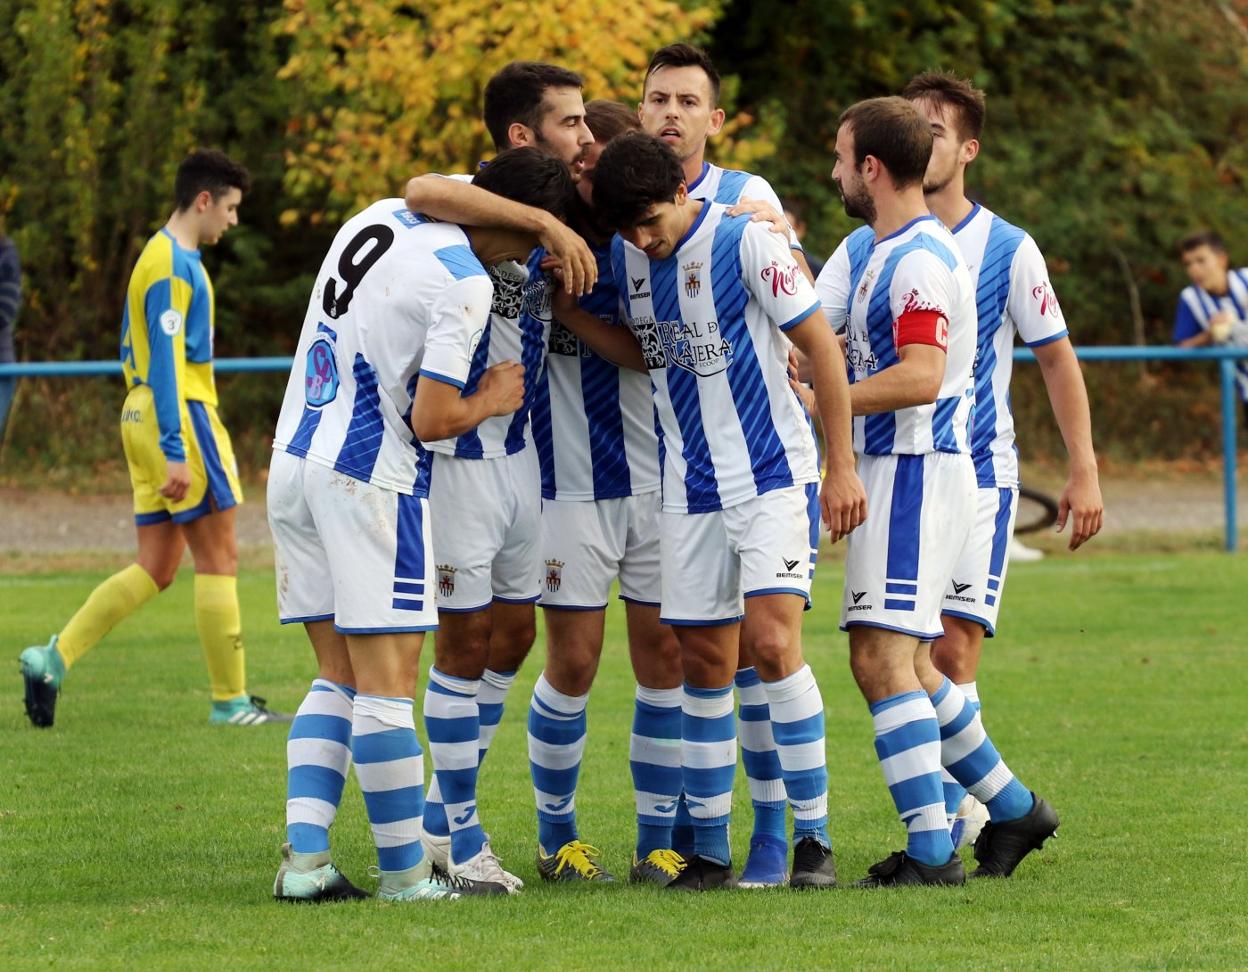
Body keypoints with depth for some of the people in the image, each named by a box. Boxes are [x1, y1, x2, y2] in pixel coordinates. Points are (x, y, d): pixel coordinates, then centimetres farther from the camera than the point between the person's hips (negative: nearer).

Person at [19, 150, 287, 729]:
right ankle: (231, 701, 1)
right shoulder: (175, 264, -13)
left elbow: (134, 355, 23)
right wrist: (176, 453, -24)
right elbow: (165, 359, -20)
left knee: (155, 570, 8)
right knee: (219, 558, -3)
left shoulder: (160, 257, 18)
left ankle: (53, 659, 1)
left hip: (144, 420, 10)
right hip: (181, 418, -10)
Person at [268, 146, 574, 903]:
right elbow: (432, 420, -16)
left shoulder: (380, 216, 8)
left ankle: (304, 858, 4)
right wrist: (491, 399, 3)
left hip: (294, 462, 8)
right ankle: (406, 872, 1)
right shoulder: (466, 283, -15)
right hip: (369, 481, -8)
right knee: (387, 679, -2)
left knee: (339, 676, 12)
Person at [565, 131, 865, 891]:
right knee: (704, 663, 4)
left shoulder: (746, 242, -13)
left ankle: (814, 836, -8)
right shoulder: (626, 257, 4)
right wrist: (570, 313, 2)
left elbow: (822, 345, -9)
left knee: (772, 642, -17)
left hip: (775, 478, -5)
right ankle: (710, 849, 12)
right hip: (692, 487, 5)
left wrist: (842, 469, -10)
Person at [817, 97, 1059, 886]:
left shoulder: (922, 259, -16)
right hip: (890, 469, 10)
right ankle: (1014, 808, 26)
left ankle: (933, 851, -16)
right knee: (907, 664, 15)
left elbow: (919, 377, -23)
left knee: (882, 656, -15)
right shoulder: (862, 250, 16)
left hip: (917, 472, -10)